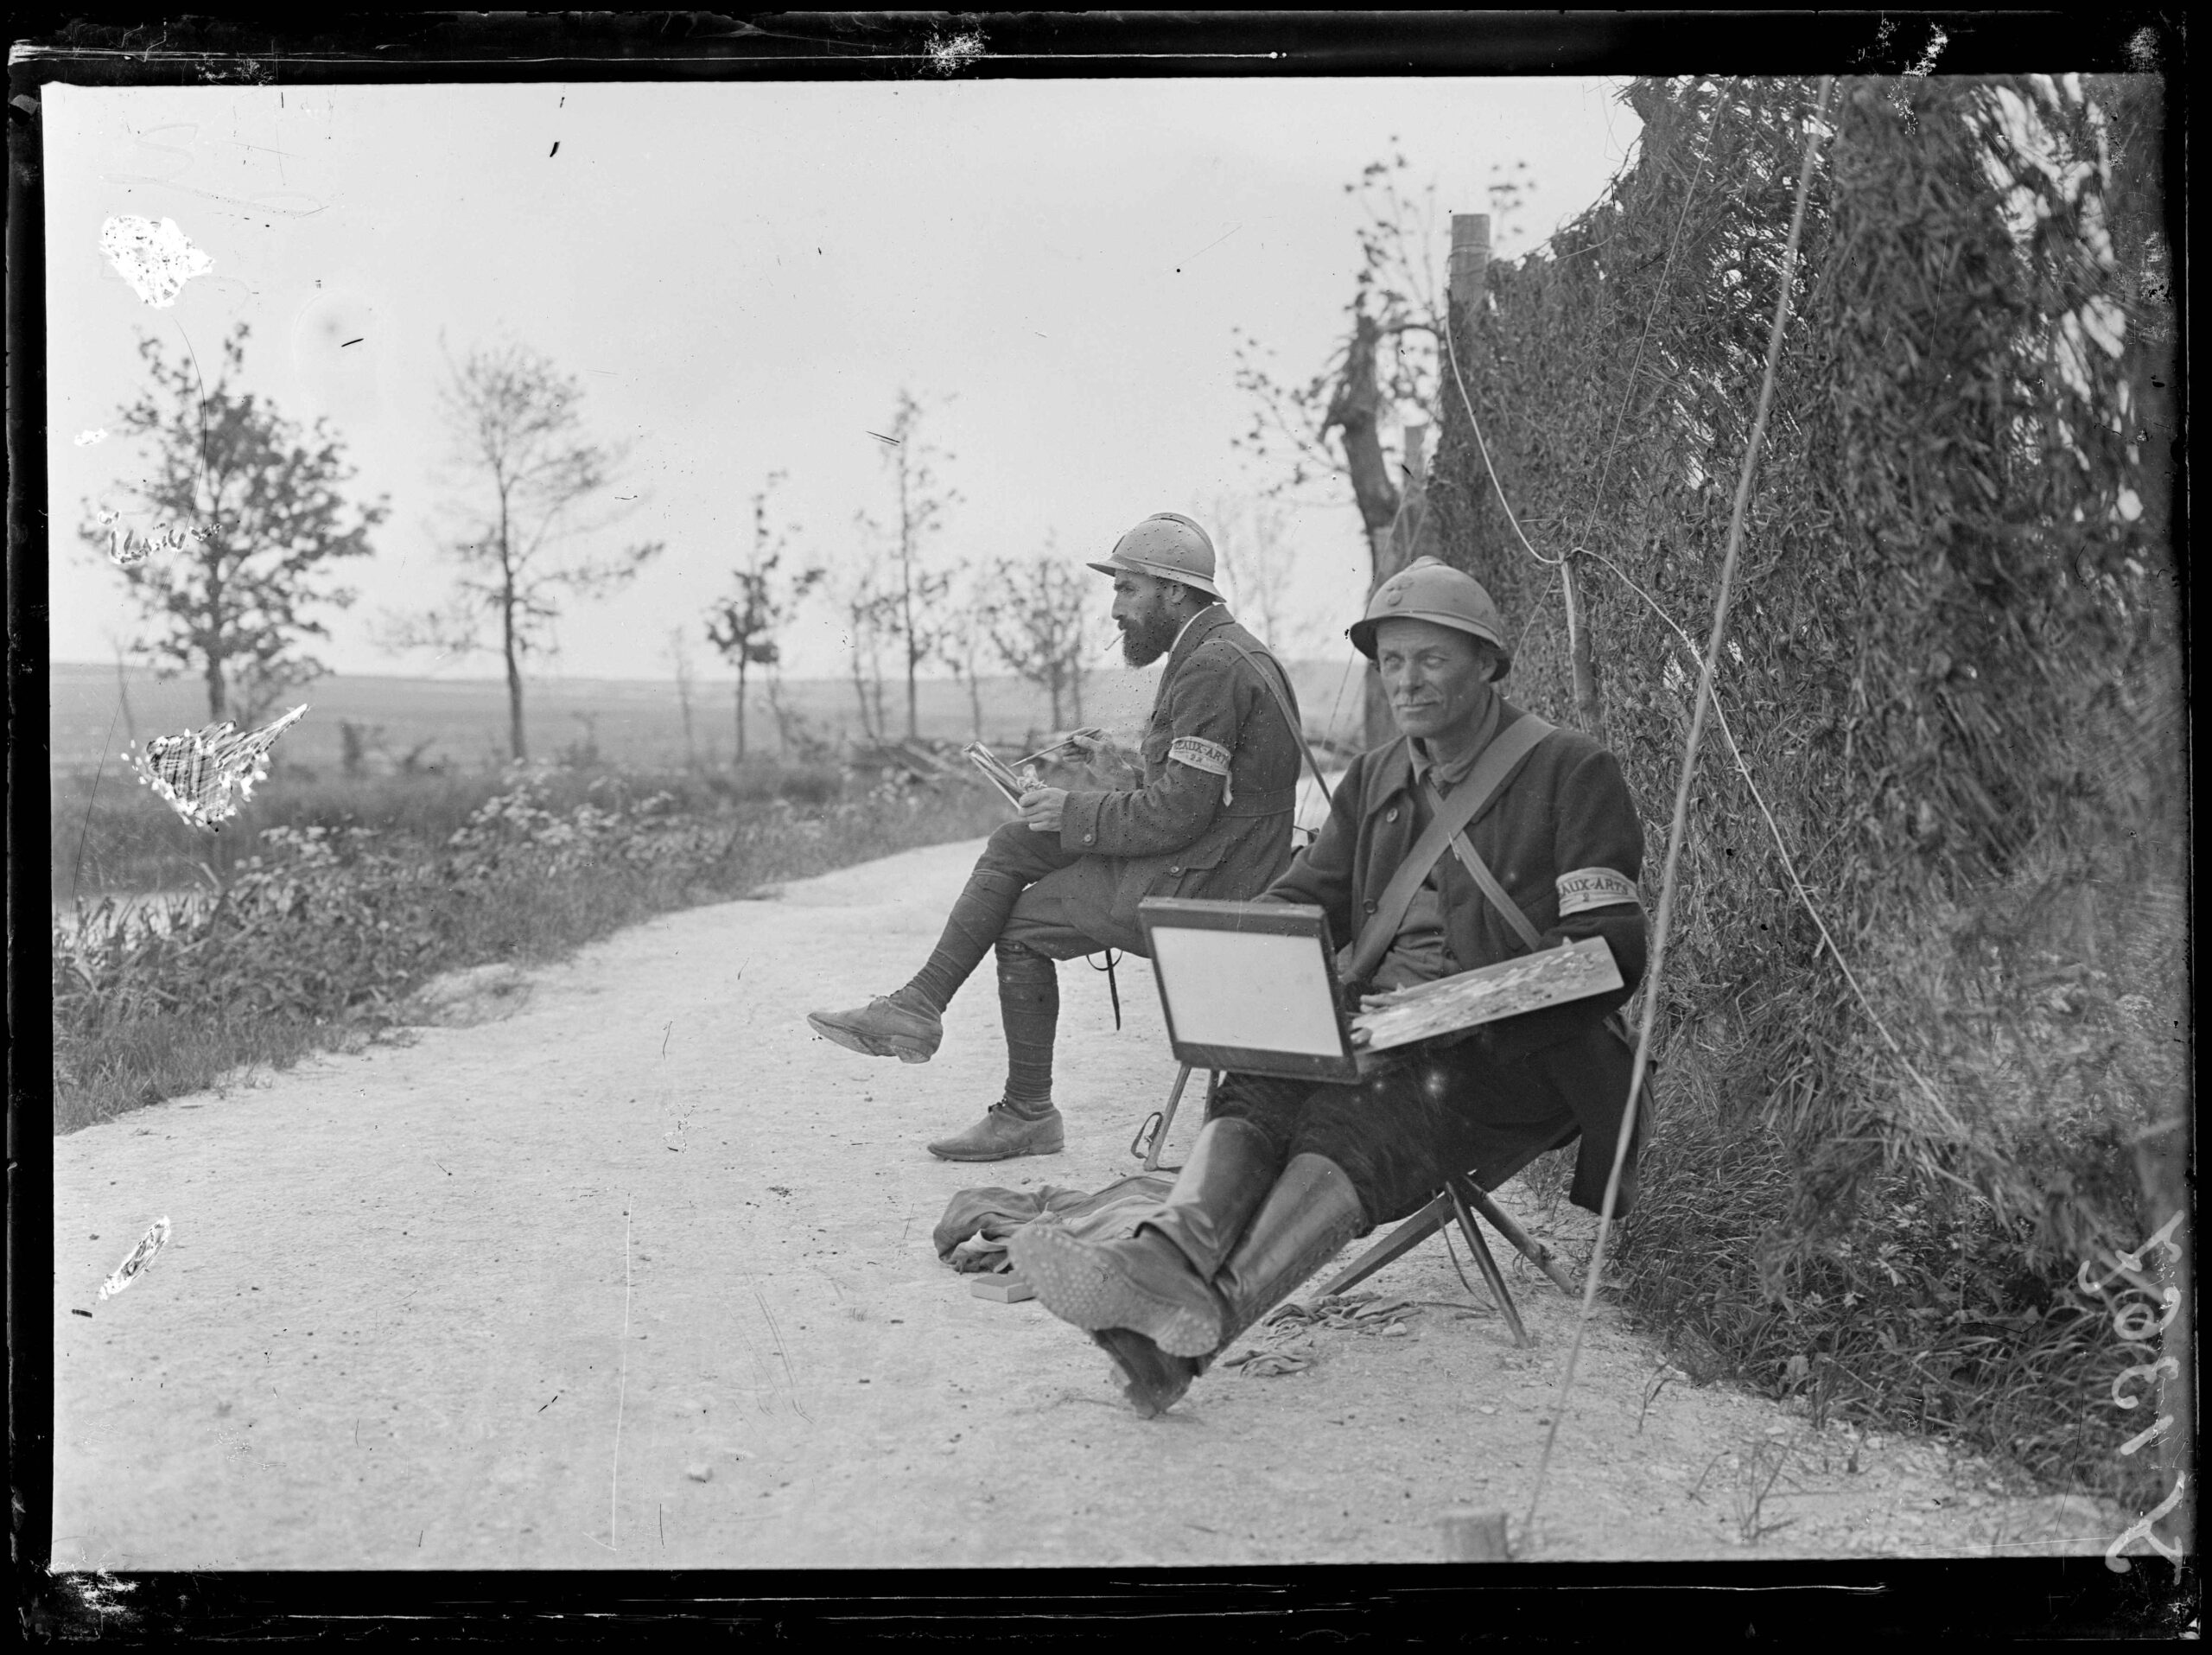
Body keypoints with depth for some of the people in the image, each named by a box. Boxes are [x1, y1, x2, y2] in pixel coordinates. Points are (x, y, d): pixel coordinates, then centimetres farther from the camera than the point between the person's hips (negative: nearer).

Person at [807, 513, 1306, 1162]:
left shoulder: (1213, 667, -20)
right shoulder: (1222, 651, 13)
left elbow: (1177, 812, -23)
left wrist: (1074, 811, -13)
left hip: (1197, 886, -10)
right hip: (1199, 861, 10)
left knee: (1022, 927, 0)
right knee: (1014, 846, 6)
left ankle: (1028, 1115, 12)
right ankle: (919, 1003, 3)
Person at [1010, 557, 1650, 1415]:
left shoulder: (1573, 771, 0)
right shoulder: (1374, 780, 20)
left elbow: (1608, 949, -7)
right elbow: (1302, 896, 17)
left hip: (1517, 1051, -6)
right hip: (1381, 1030, 6)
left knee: (1358, 1115, -34)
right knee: (1262, 1086, -27)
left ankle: (1199, 1319, -53)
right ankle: (1165, 1259, -52)